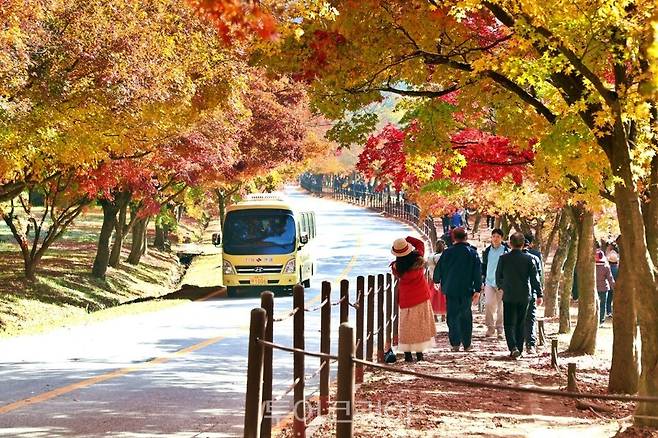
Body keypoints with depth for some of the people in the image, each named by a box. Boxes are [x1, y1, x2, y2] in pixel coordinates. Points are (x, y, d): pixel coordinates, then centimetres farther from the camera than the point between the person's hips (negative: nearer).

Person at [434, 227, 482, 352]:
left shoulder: (447, 253, -2)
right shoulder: (472, 253, -1)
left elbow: (439, 269, 6)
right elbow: (478, 273, -3)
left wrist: (437, 280, 26)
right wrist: (477, 290, -1)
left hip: (450, 290, 0)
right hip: (467, 290, 0)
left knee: (452, 317, 6)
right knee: (466, 316, 9)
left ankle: (455, 344, 2)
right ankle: (467, 344, 9)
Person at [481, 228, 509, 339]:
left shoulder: (506, 251, -1)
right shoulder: (487, 251, 10)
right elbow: (484, 266, 18)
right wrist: (482, 279, 12)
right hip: (489, 282, 2)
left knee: (501, 307, 1)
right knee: (488, 304, -10)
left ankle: (500, 330, 10)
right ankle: (490, 327, 3)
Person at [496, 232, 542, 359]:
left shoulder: (503, 258, -4)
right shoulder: (528, 258, -4)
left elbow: (498, 278, 5)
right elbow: (535, 277, -2)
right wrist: (539, 294, 4)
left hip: (508, 296, -1)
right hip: (524, 296, 1)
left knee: (509, 324, 2)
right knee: (521, 324, 13)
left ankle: (513, 347, -18)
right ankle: (519, 349, 15)